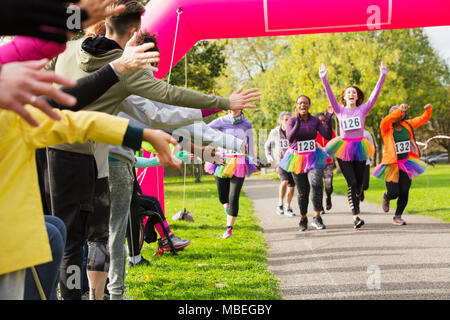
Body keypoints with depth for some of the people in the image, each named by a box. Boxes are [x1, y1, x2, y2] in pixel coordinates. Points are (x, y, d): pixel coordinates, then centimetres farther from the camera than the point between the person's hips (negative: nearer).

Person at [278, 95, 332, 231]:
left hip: (313, 158, 0)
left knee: (316, 183, -26)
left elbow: (328, 135, -9)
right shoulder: (292, 121, -5)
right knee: (303, 192, 5)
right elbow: (290, 138, -23)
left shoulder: (315, 120, 1)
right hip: (297, 158, 0)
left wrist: (328, 119, -19)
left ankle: (317, 218, -23)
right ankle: (303, 219, 28)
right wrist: (298, 121, -33)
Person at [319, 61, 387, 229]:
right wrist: (324, 79, -17)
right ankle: (356, 216, -16)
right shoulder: (340, 110, 6)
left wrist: (382, 76, -8)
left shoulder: (363, 109, 7)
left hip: (359, 149, 2)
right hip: (343, 150, -2)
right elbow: (330, 95, -5)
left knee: (359, 182, 4)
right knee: (351, 182, -11)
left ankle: (356, 207, 25)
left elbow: (375, 94, -1)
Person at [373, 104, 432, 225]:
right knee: (394, 193, -6)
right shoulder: (386, 128, -9)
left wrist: (429, 109, -11)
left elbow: (423, 119, 9)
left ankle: (398, 216, 22)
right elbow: (386, 120, -32)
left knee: (404, 192, 0)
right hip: (391, 165, -4)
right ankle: (386, 197, 33)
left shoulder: (407, 125, 4)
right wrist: (399, 110, -46)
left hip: (406, 164, 4)